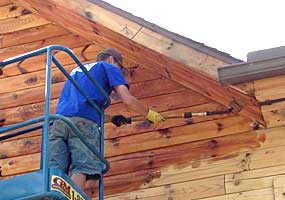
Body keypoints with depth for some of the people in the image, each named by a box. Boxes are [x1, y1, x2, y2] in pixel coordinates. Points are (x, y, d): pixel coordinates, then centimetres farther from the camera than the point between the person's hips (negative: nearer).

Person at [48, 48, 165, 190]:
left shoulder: (76, 70, 37)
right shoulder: (109, 68, 18)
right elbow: (128, 100, 7)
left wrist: (110, 118, 43)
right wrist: (149, 114, 23)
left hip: (59, 121, 5)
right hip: (84, 122, -5)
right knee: (81, 170, -14)